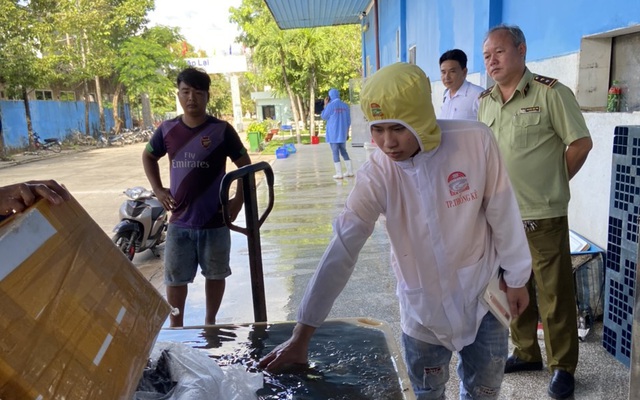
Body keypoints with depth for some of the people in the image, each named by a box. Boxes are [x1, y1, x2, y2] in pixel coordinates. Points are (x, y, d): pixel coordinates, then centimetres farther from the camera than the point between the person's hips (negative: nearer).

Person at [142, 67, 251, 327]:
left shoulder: (221, 130, -8)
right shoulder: (167, 129, 0)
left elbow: (245, 165, 0)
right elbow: (148, 156, 18)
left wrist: (239, 201, -7)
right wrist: (158, 189, 7)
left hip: (214, 220, -2)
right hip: (179, 221, 2)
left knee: (215, 274, 14)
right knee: (175, 277, 9)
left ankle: (210, 322, 34)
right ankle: (176, 327, 27)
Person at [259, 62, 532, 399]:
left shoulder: (475, 141, -21)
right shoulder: (376, 175, -21)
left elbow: (502, 213, -9)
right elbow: (341, 251, -24)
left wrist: (515, 278, 2)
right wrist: (302, 335, -24)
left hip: (482, 296, 1)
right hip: (422, 309, 0)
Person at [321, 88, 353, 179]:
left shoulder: (331, 105, -10)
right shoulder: (345, 106, 7)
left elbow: (324, 117, 0)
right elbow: (348, 121, 11)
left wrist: (325, 105, 6)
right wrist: (347, 132, 20)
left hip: (333, 134, -5)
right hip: (342, 133, 5)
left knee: (335, 153, -1)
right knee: (344, 152, 15)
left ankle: (339, 174, -3)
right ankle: (350, 171, 13)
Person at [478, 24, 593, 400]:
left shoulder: (551, 93, -10)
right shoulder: (485, 101, 8)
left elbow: (581, 143, -6)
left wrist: (553, 185, 0)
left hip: (543, 215, -6)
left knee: (554, 294, 5)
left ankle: (563, 367, 22)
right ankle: (526, 352, 34)